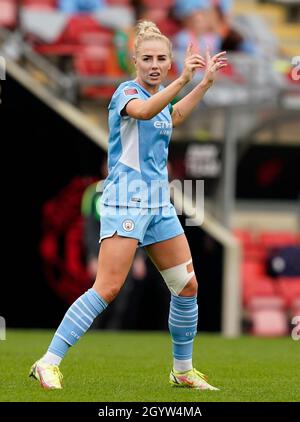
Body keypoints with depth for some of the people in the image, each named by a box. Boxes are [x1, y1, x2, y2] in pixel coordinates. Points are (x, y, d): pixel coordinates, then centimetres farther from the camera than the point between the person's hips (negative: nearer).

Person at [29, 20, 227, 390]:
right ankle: (49, 363, -16)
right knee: (107, 289, -18)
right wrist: (182, 80, -47)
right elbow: (143, 111, -36)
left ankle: (182, 370, 23)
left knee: (187, 287, 8)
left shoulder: (160, 94, 12)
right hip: (126, 201, -8)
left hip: (158, 203, 8)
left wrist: (206, 82, 33)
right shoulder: (127, 91, -12)